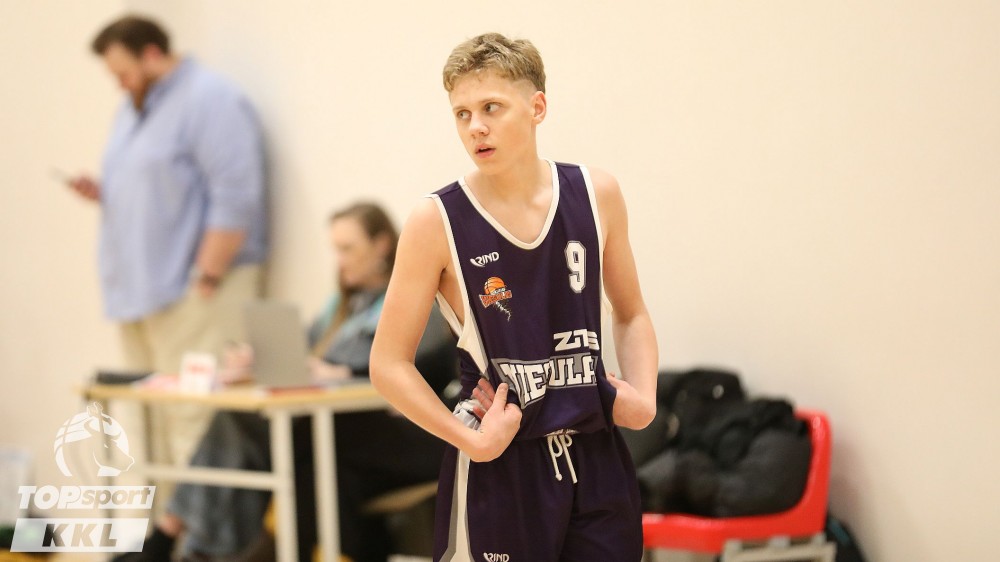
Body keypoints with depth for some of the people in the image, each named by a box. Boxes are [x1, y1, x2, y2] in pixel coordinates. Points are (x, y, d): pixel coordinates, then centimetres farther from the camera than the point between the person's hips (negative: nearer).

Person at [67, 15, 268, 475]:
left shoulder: (210, 101, -9)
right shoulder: (133, 108, 20)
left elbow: (235, 199, -15)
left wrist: (207, 277, -18)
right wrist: (102, 192, 8)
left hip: (191, 289, -9)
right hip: (140, 290, 9)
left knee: (192, 419, -12)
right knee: (153, 417, 5)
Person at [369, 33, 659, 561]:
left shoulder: (596, 194, 2)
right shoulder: (437, 221, -9)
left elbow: (631, 317, 15)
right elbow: (389, 364, -5)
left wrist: (643, 397, -2)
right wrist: (472, 440, -15)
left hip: (597, 458, 3)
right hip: (499, 470, -3)